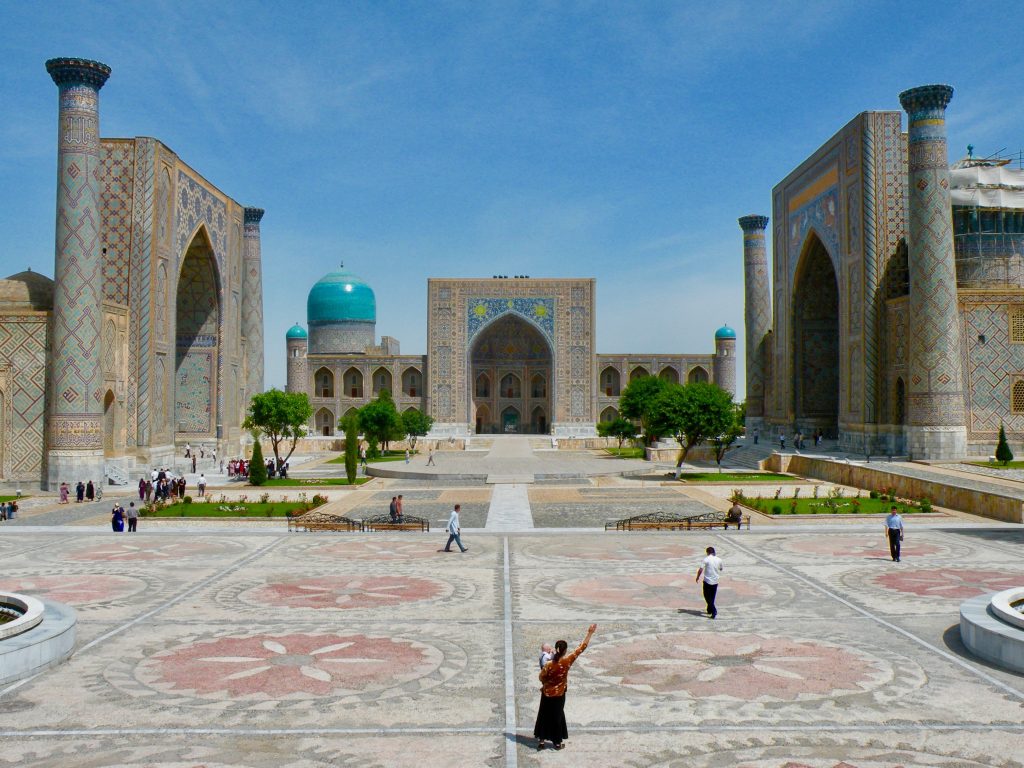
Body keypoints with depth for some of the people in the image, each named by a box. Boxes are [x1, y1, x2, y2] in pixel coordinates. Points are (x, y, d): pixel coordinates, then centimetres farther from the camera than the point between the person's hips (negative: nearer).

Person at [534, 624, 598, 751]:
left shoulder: (549, 664, -20)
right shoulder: (567, 661, -20)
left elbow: (542, 678, -7)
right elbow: (581, 648, -17)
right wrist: (590, 633, -13)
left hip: (547, 694, 0)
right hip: (559, 695, 0)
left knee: (544, 716, 15)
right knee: (557, 717, 14)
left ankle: (541, 740, 19)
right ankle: (557, 742, 22)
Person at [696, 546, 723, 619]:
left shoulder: (706, 559, -12)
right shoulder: (719, 560, 2)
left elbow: (700, 570, -16)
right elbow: (721, 569, 19)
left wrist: (697, 577, -1)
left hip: (707, 581, -4)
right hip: (715, 581, 4)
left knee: (707, 597, 4)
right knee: (712, 597, 18)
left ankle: (714, 611, -11)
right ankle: (709, 610, 29)